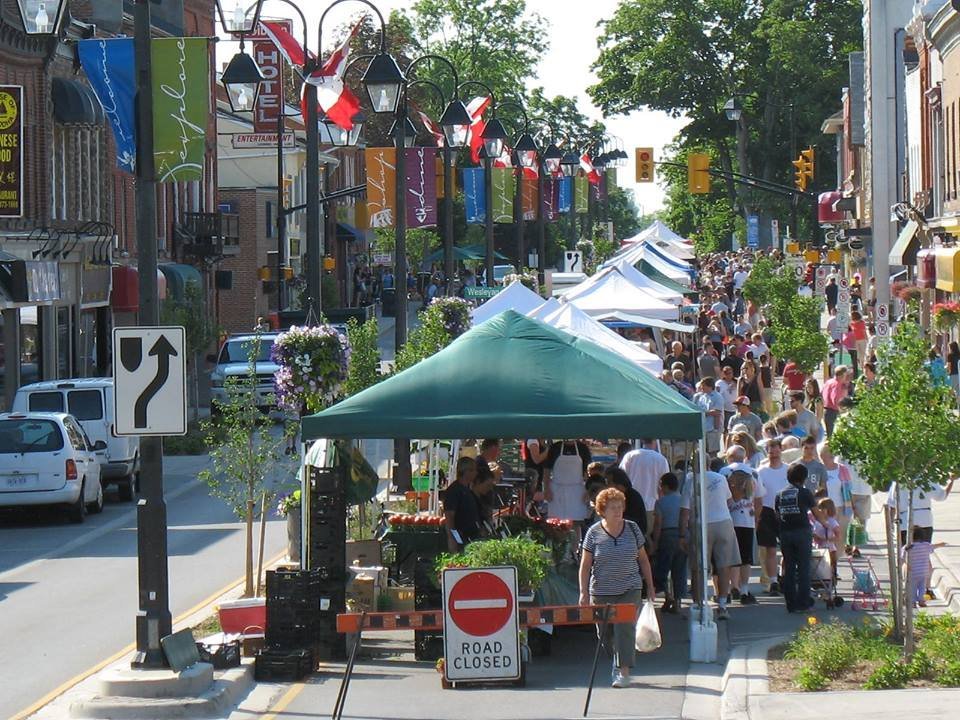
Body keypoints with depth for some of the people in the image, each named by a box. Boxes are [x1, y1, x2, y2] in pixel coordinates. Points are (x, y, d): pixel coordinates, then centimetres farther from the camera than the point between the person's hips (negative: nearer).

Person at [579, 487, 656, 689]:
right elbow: (585, 565, -1)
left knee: (625, 627, -11)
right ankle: (615, 665, 29)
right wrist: (584, 592, -7)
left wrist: (650, 585, 11)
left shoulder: (632, 529, 3)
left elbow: (643, 559, 12)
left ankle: (624, 672, -12)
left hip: (629, 590, 0)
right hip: (601, 591, 0)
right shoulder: (594, 533, -3)